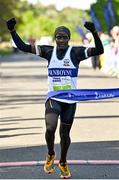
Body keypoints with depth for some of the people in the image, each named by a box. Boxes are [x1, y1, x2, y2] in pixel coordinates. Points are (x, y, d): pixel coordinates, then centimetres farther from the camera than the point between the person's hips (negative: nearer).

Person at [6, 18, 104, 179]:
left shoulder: (76, 52, -7)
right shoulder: (49, 51, -1)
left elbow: (99, 50, -19)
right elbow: (23, 47, -3)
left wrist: (94, 32, -34)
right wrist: (12, 31, -16)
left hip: (70, 100, 0)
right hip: (53, 98, 0)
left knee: (65, 133, 11)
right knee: (50, 128, -22)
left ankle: (63, 163, 37)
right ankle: (50, 155, 9)